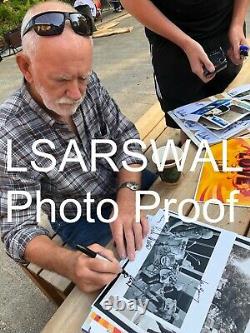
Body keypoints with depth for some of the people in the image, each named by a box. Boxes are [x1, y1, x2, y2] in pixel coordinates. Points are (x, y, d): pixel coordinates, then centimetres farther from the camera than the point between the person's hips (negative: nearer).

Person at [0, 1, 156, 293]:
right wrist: (68, 263, -45)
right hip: (83, 220, -4)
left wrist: (127, 197, -27)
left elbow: (124, 135, -10)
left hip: (127, 184, 5)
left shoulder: (88, 85, -16)